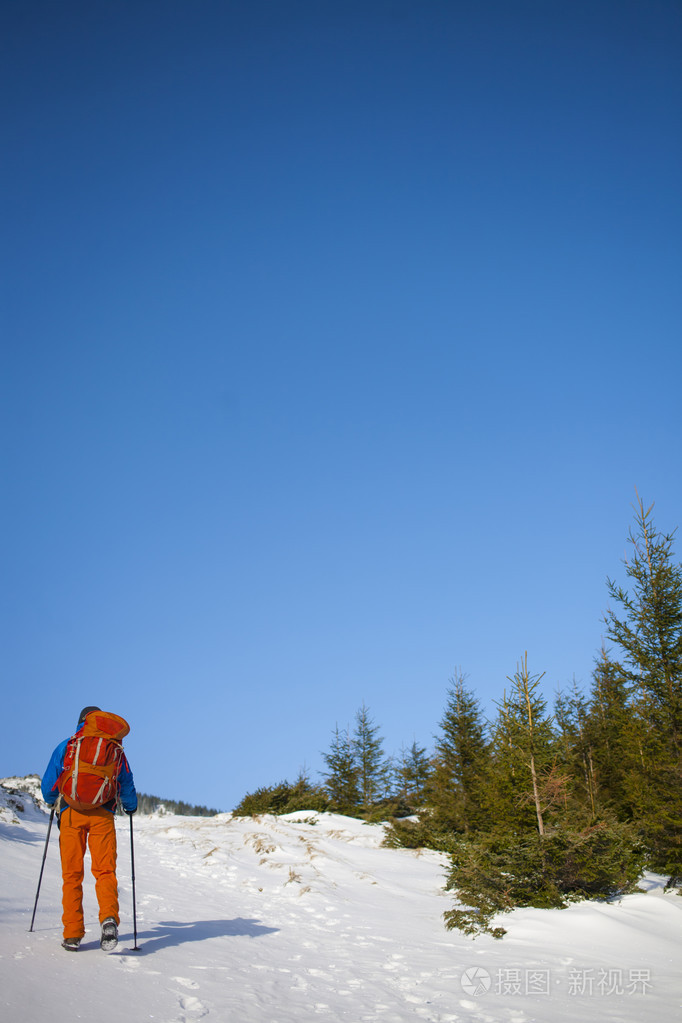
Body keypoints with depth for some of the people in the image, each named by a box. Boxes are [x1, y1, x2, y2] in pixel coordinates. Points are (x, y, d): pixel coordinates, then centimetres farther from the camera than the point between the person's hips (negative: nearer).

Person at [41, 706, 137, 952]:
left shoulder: (66, 746, 10)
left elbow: (48, 784, 12)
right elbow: (127, 786, 15)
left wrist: (51, 801, 34)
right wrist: (131, 807, 35)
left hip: (71, 812, 0)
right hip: (102, 814, 0)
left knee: (72, 874, 7)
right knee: (105, 870, -1)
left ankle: (72, 934, 3)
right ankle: (109, 917, -25)